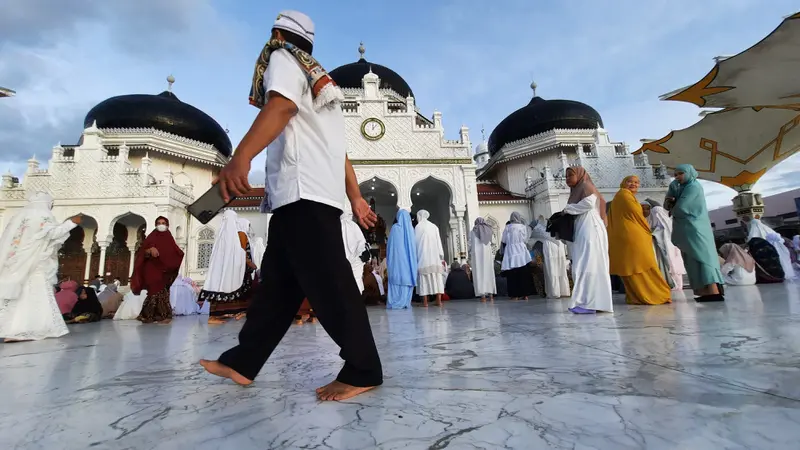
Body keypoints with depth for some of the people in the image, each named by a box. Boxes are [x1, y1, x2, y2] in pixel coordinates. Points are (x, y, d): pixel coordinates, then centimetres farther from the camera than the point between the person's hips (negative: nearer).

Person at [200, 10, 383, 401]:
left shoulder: (283, 58, 9)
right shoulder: (321, 83, 34)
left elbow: (281, 106, -15)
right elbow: (339, 148, 26)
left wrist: (240, 157, -29)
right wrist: (355, 197, 22)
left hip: (303, 190, -9)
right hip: (311, 192, 10)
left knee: (327, 281, -12)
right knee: (279, 280, 9)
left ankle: (363, 371, -7)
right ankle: (243, 362, 19)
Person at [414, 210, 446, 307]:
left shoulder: (418, 227, 1)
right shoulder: (434, 226, 11)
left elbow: (416, 243, 1)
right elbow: (439, 242, 8)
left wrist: (415, 256, 6)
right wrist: (442, 257, 9)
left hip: (423, 257, -3)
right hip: (435, 257, 3)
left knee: (424, 278, -2)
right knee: (437, 277, 4)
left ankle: (425, 302, -6)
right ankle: (439, 300, 0)